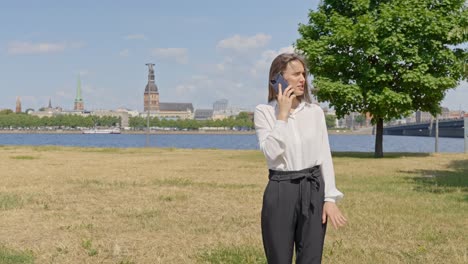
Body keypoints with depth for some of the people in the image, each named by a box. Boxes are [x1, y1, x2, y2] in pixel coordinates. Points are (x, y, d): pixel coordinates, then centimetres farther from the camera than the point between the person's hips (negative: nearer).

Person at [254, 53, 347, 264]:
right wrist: (283, 114, -14)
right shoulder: (264, 112, -3)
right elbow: (271, 153, -16)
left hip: (313, 190, 2)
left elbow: (324, 157, 4)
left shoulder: (315, 112, 5)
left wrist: (330, 198, -3)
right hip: (280, 191, -2)